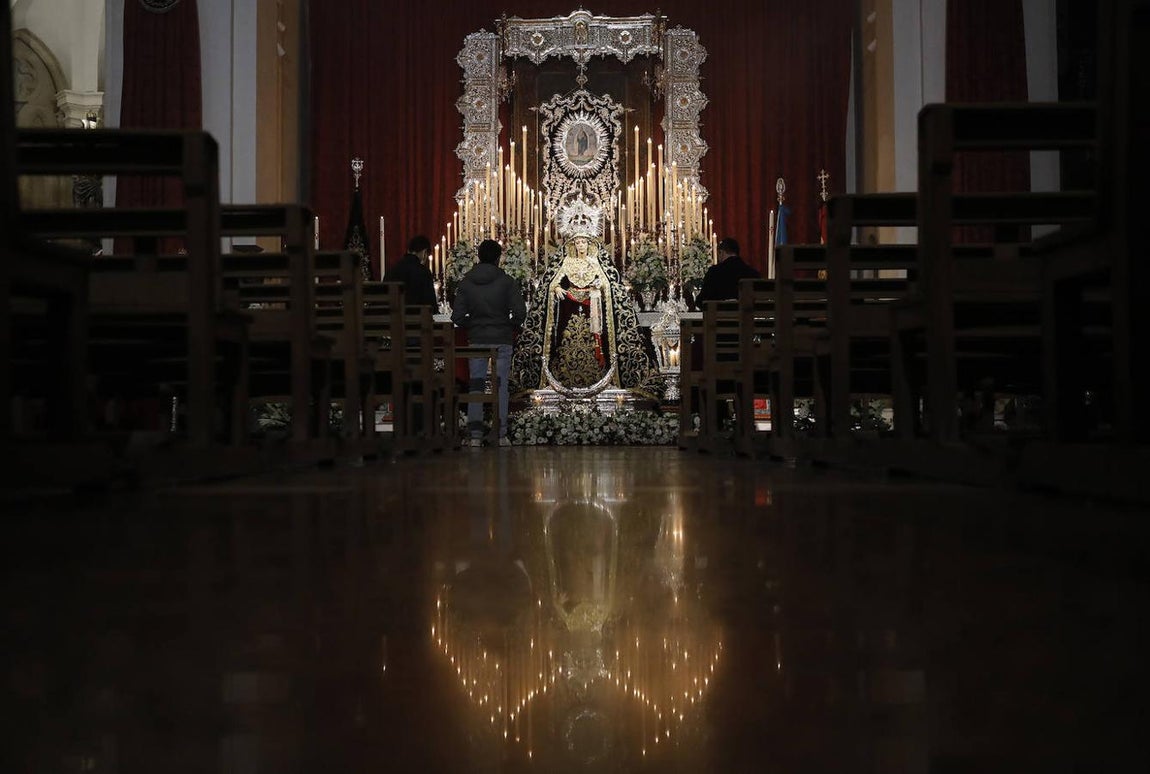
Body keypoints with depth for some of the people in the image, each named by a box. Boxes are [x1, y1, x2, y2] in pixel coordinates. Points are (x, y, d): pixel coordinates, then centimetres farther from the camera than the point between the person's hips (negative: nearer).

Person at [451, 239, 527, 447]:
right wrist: (511, 326, 7)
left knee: (476, 386, 6)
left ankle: (475, 435, 4)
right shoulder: (506, 281, -6)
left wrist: (470, 327, 13)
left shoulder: (466, 282, 0)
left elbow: (457, 316, -4)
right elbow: (520, 312, -11)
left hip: (476, 339, 2)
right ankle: (501, 435, 3)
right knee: (500, 386, 3)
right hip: (502, 340, -2)